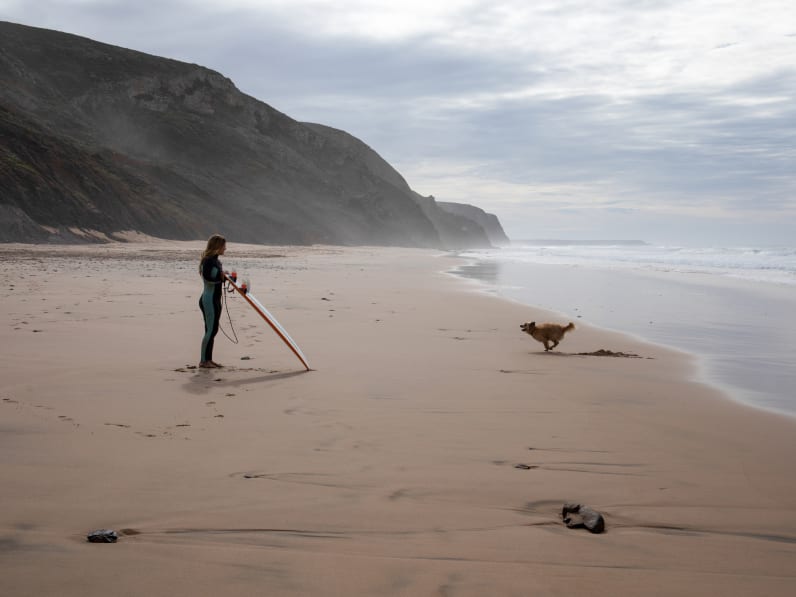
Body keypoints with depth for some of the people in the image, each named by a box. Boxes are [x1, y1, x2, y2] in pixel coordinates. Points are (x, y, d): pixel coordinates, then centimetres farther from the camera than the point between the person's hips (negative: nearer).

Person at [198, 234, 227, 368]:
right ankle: (203, 361, -3)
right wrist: (222, 276, -19)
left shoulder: (215, 261, 15)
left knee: (213, 330, 12)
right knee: (210, 330, -8)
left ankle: (208, 359, 18)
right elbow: (207, 278, -27)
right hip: (209, 300, -10)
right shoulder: (208, 261, -15)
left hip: (215, 300, 10)